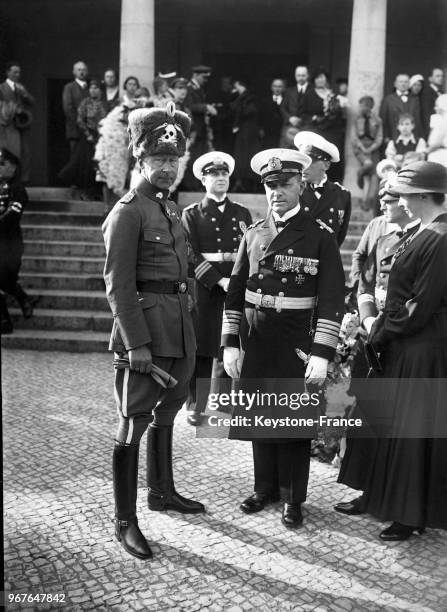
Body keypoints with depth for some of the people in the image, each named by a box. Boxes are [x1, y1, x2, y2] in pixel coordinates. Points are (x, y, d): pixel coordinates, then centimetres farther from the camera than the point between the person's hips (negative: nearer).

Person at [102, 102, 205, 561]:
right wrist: (136, 343, -21)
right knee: (134, 422, -1)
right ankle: (125, 522, 11)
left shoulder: (169, 208, 15)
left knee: (166, 410, 20)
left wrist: (185, 328, 17)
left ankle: (162, 492, 38)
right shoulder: (128, 211, -12)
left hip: (179, 326, 9)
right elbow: (118, 285, -17)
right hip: (145, 322, -9)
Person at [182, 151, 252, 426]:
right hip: (205, 290, -2)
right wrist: (220, 281, -15)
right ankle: (196, 406, 16)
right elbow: (192, 256, -4)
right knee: (202, 350, 2)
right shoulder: (192, 214, 6)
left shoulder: (242, 213, 15)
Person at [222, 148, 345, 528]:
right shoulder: (253, 235, 7)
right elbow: (235, 293, 8)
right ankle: (265, 489, 33)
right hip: (254, 347, 4)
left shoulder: (320, 237, -5)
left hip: (296, 350, -4)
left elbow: (332, 301, -10)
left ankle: (293, 499, 25)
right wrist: (230, 344, 2)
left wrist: (321, 356, -16)